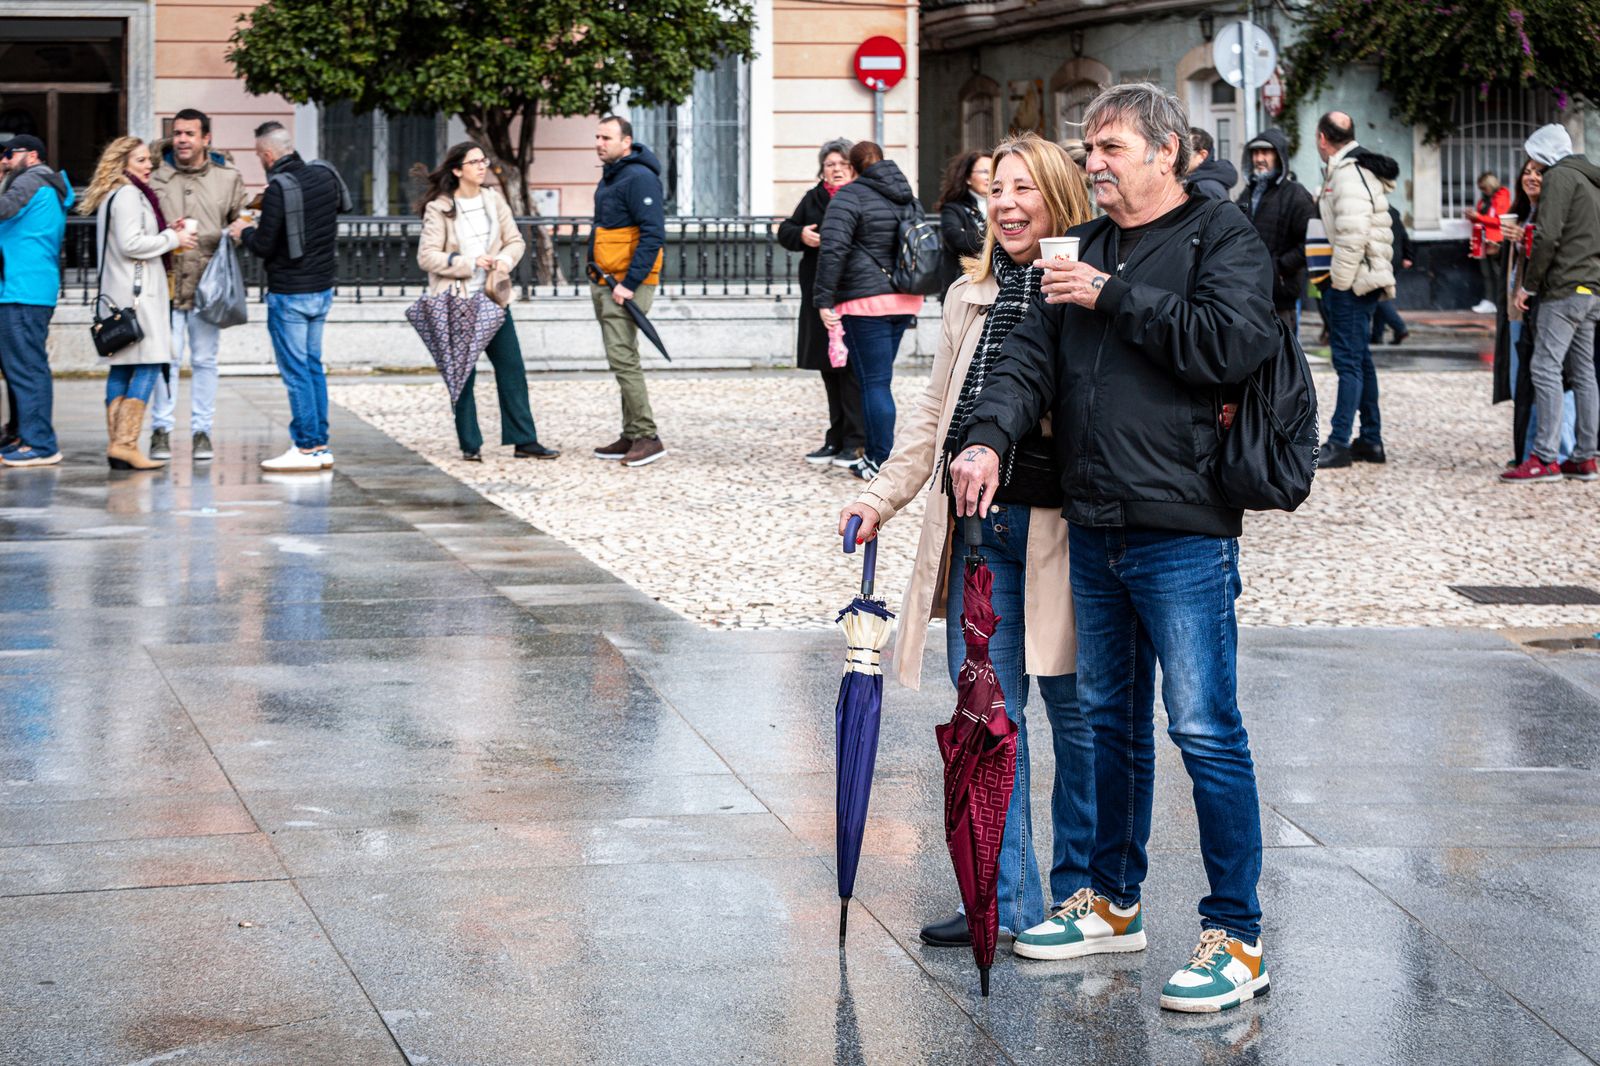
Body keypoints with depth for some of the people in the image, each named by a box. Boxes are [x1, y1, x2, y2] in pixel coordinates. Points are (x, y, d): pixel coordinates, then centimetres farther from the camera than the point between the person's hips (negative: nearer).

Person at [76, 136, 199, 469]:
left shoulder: (113, 196, 21)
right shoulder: (128, 195, -10)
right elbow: (131, 244, -18)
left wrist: (167, 231, 12)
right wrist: (172, 238, -7)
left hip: (120, 291, 10)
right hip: (137, 290, -10)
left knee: (121, 368, 7)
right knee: (148, 366, -11)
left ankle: (116, 444, 6)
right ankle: (125, 443, -16)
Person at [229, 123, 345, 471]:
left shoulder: (278, 190, -19)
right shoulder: (325, 176, 3)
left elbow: (263, 247, -17)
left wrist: (245, 231, 6)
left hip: (289, 293, -8)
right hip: (323, 288, 8)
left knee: (295, 370, -2)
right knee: (313, 365, 14)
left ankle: (306, 447, -1)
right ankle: (320, 445, 15)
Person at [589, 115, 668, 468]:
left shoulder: (639, 178, -16)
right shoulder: (611, 175, 15)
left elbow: (653, 234, -22)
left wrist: (629, 283, -24)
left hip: (628, 283, -10)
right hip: (605, 281, 10)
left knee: (621, 356, -14)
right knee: (623, 357, 12)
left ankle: (647, 437, -11)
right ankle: (632, 437, 18)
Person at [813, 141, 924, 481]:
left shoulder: (851, 196, -8)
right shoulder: (905, 197, 15)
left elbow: (833, 248, -18)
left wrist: (824, 299, -16)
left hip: (867, 300, -7)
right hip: (904, 300, 7)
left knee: (874, 382, -4)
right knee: (879, 378, 15)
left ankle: (882, 464, -4)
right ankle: (875, 455, 18)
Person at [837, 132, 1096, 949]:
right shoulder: (969, 298, 15)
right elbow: (934, 414, 20)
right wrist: (884, 493, 13)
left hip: (1058, 527, -6)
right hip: (978, 524, 6)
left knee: (1075, 713, 4)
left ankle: (1081, 894, 18)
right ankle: (1006, 900, 13)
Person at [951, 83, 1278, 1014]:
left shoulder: (1223, 238, -5)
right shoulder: (1084, 249, 16)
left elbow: (1231, 346, -20)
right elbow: (1033, 353, 8)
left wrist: (1116, 299, -15)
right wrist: (989, 437, -10)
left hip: (1184, 530, -7)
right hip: (1094, 528, 7)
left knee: (1206, 728, -6)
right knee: (1110, 719, 17)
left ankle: (1238, 937, 0)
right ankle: (1114, 903, 31)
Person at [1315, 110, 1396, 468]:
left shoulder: (1348, 174, -16)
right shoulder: (1362, 169, 17)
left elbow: (1353, 233, -24)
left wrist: (1340, 278, -18)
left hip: (1353, 281, -11)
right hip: (1362, 279, 11)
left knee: (1348, 359, -9)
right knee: (1360, 358, 15)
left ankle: (1340, 443, -9)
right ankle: (1371, 440, 20)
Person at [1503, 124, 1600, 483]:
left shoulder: (1559, 177, -7)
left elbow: (1548, 235, -16)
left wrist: (1528, 284, -10)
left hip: (1565, 289, -10)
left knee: (1546, 368, -11)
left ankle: (1545, 458, -17)